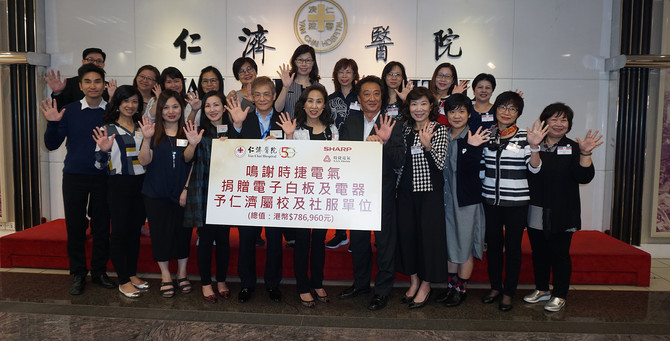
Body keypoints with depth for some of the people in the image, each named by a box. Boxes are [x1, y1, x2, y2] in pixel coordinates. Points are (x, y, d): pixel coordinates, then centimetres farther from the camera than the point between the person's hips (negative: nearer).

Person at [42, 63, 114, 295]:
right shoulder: (69, 111, 1)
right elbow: (51, 145, 1)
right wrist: (52, 123, -16)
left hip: (103, 177, 0)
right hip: (74, 177, 0)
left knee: (102, 226, 7)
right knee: (75, 226, 6)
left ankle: (99, 271, 22)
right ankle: (78, 274, 19)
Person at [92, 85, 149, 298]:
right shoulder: (108, 130, -2)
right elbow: (100, 165, -3)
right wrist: (104, 150, -23)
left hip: (141, 184, 5)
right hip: (119, 185, -4)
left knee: (135, 230, 11)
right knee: (119, 231, 0)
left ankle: (132, 274, 24)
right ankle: (123, 281, 8)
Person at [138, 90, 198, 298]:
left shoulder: (187, 132, 4)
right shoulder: (154, 132, 2)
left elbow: (188, 160, -9)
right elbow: (144, 161, -8)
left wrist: (193, 144, -30)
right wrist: (147, 139, -24)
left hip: (182, 192, 0)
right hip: (156, 194, 0)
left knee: (183, 231, 5)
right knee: (160, 232, 4)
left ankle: (182, 273, 22)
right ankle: (165, 275, 19)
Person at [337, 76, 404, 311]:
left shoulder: (392, 125, -6)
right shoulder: (350, 123, 4)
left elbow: (399, 162, -11)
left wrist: (385, 142, -28)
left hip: (383, 192, -3)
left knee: (385, 241, 6)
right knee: (358, 240, 17)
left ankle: (383, 289, 21)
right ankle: (361, 283, 36)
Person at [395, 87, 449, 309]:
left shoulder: (439, 130, -4)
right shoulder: (406, 130, 10)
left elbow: (440, 164, -14)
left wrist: (427, 145, -28)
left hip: (430, 190, -5)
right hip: (406, 190, 5)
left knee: (429, 233, 0)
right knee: (406, 232, 8)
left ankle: (426, 285, 15)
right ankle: (414, 280, 25)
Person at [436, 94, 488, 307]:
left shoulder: (475, 139, -9)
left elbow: (471, 171, -20)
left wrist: (472, 148, -32)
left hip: (467, 198, -5)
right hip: (446, 197, 5)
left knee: (465, 245, 5)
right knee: (450, 242, 15)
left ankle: (461, 289, 19)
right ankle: (451, 285, 29)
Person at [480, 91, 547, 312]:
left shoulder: (524, 137, -3)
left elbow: (534, 168, -9)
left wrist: (534, 147, -25)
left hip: (516, 202, -3)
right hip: (490, 200, 3)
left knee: (513, 246, 6)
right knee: (492, 244, 12)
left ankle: (508, 292, 19)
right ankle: (495, 287, 28)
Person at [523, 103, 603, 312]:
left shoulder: (573, 148, 1)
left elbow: (584, 177, -9)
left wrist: (585, 154, -22)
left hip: (561, 215, -2)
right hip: (536, 214, 2)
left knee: (560, 254, 5)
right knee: (539, 252, 13)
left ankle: (559, 296, 19)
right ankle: (542, 290, 30)